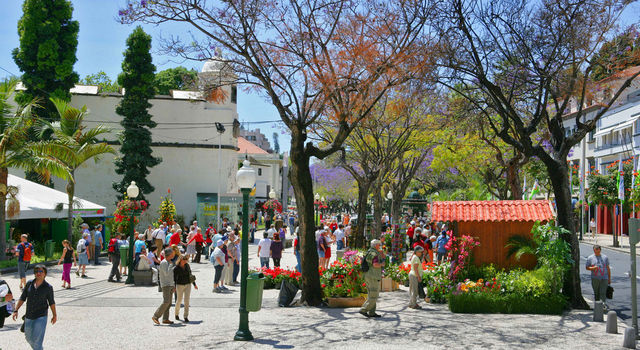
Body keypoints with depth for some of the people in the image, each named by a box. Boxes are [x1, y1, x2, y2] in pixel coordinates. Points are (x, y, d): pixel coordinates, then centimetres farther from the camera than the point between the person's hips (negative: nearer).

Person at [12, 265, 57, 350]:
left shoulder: (48, 287, -7)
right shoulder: (29, 284, 0)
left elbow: (51, 302, 3)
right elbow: (22, 298, 6)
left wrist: (54, 315, 6)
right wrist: (16, 310, 1)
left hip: (41, 316, -5)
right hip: (29, 316, 5)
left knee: (37, 340, -11)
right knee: (28, 338, 20)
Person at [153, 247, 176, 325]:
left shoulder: (169, 262, 16)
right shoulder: (164, 262, -12)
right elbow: (166, 273, -22)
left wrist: (173, 286, 21)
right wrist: (171, 265, -14)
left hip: (170, 285, 9)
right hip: (165, 285, -9)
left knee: (169, 303, 5)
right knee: (166, 302, -17)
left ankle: (165, 319, 5)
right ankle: (155, 317, -12)